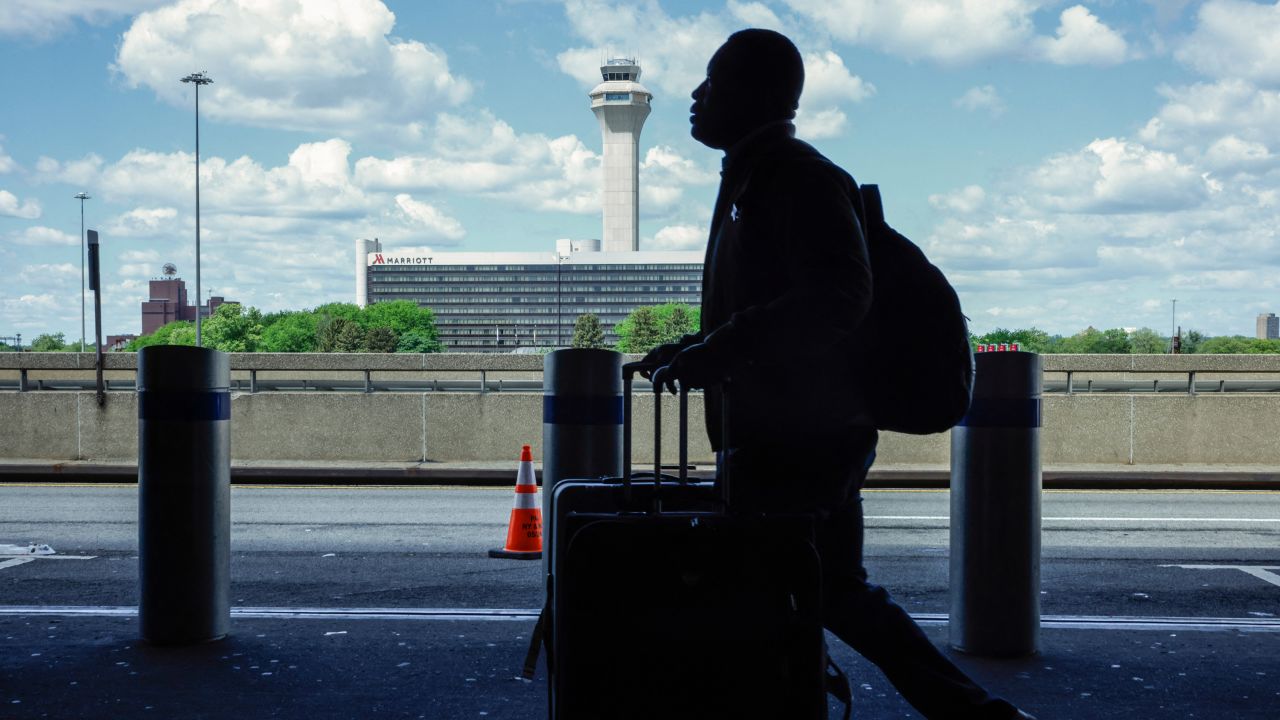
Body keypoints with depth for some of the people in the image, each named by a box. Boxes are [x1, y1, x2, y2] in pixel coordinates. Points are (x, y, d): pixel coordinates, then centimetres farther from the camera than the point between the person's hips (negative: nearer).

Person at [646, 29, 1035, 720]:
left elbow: (837, 296, -26)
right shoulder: (755, 178, 18)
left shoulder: (798, 176, -12)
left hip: (794, 441, -10)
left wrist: (710, 353, -27)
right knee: (837, 592, 16)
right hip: (798, 435, 10)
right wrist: (695, 349, 14)